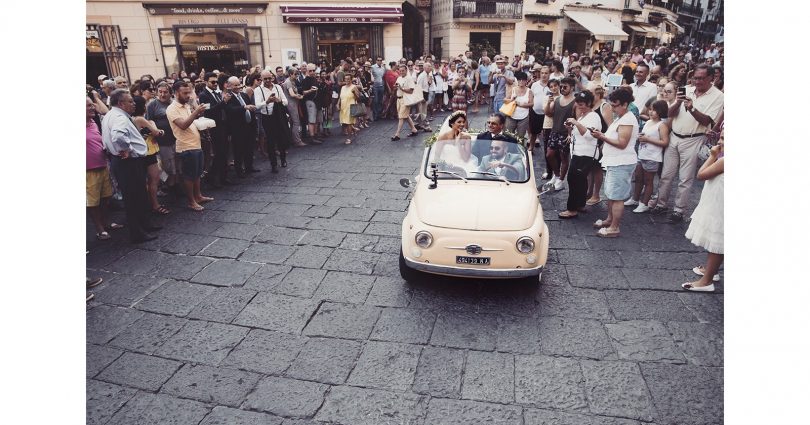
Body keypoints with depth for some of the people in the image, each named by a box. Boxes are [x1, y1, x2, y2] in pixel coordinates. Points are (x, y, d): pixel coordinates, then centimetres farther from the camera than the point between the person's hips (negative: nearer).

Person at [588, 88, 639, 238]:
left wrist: (602, 137, -18)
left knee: (617, 197, -5)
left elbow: (622, 143, -22)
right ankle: (610, 219, 33)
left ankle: (614, 228, 1)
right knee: (610, 193, 19)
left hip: (621, 164, -11)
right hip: (615, 162, 11)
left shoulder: (627, 120, -17)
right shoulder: (622, 118, 16)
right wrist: (602, 135, 5)